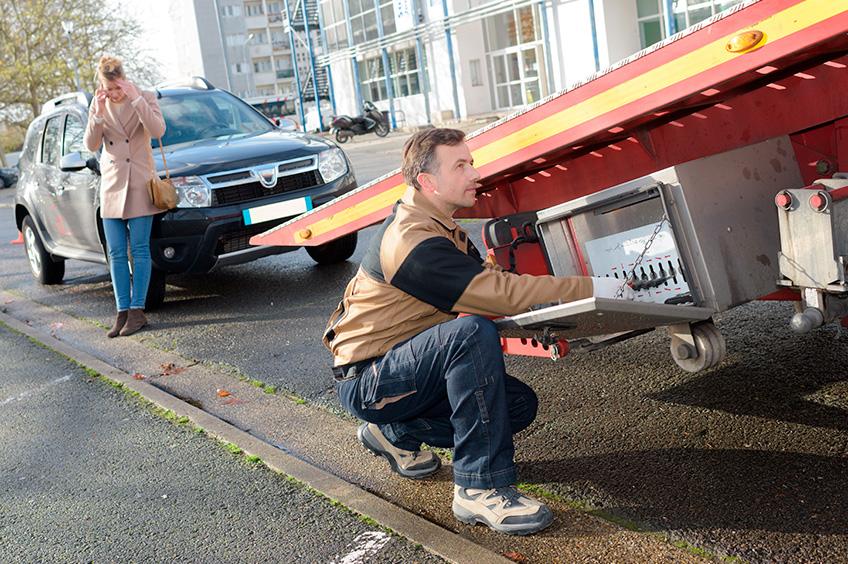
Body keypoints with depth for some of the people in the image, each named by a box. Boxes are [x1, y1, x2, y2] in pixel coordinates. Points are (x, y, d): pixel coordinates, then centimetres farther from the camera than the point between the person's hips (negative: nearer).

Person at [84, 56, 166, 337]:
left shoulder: (145, 98, -3)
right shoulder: (99, 105, 7)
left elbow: (158, 131, -19)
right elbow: (91, 145, 0)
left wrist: (136, 99, -24)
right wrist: (98, 114, -13)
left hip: (139, 184, -4)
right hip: (111, 185, 4)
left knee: (139, 250, -3)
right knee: (116, 254, 3)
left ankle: (137, 310, 2)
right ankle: (122, 311, 8)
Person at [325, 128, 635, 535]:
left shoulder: (439, 227, 9)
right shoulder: (412, 241, -24)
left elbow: (491, 282, 4)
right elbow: (500, 293, -29)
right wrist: (590, 289, -23)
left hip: (401, 369, 10)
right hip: (367, 382, -10)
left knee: (520, 404, 0)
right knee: (474, 333, -32)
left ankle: (396, 434, 15)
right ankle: (480, 487, -26)